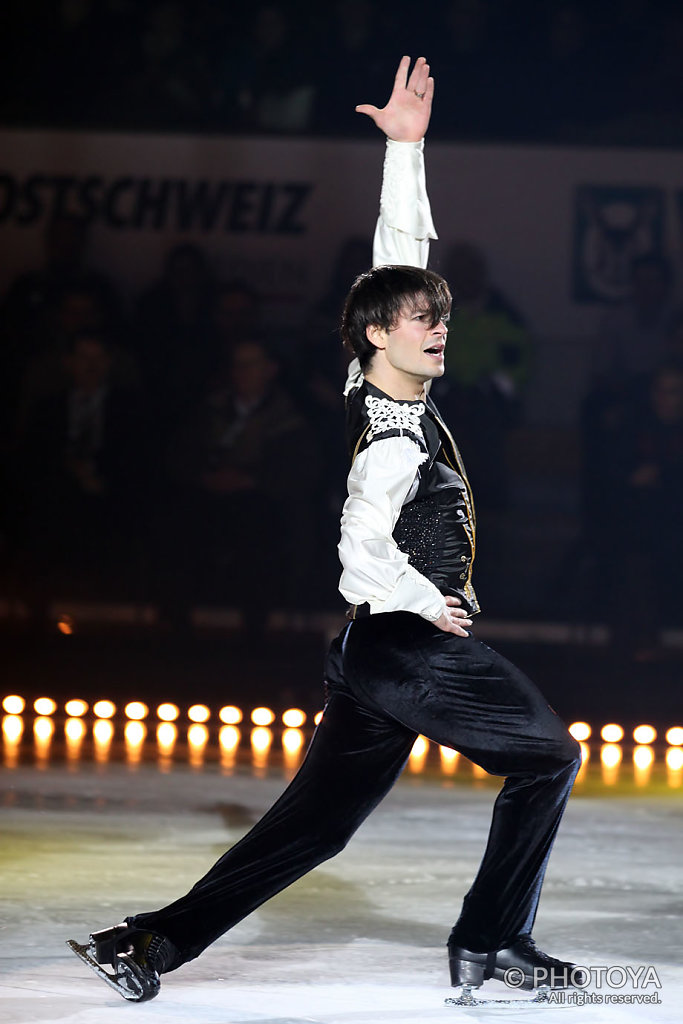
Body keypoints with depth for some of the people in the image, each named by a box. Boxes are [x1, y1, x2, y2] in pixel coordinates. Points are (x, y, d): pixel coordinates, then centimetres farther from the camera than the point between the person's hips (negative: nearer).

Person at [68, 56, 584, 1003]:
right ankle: (491, 940, 6)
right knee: (547, 758, 5)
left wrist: (406, 147, 8)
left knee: (313, 823, 8)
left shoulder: (387, 391, 5)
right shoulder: (396, 442, -18)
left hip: (374, 645, 9)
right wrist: (434, 603, -17)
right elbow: (364, 550, -33)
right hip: (413, 650, -9)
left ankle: (153, 942, 2)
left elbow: (401, 249, 11)